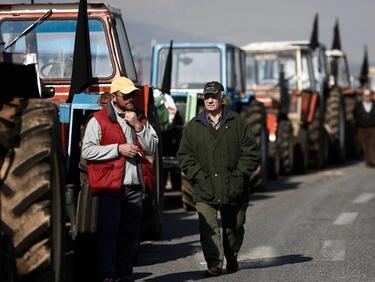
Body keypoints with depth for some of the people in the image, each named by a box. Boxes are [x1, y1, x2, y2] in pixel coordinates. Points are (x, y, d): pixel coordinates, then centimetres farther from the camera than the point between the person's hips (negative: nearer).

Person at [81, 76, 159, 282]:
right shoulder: (99, 120, -2)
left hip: (134, 185, 6)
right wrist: (118, 149, -14)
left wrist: (138, 126, -6)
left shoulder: (140, 119, 16)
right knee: (108, 231, -6)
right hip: (109, 184, -5)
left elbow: (152, 147, 7)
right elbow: (87, 151, -11)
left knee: (131, 232, 9)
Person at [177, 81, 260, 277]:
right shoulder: (193, 127, 7)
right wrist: (198, 176, -6)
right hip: (205, 190, 0)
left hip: (233, 189, 0)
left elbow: (250, 152, 3)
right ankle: (214, 264, -10)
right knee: (208, 228, -12)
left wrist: (239, 175, -7)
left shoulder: (237, 123, 4)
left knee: (234, 227, 13)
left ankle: (232, 259, 33)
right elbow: (184, 156, 7)